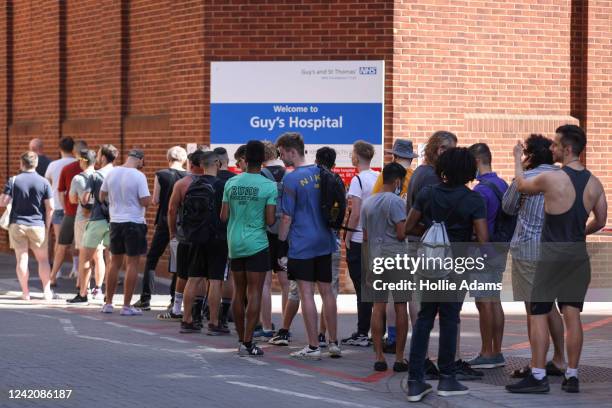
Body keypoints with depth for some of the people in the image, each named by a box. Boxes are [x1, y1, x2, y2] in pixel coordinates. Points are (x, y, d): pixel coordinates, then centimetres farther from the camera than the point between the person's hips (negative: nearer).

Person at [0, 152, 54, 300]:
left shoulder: (13, 181, -3)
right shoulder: (43, 182, -3)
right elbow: (50, 207, -5)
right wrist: (47, 226, 6)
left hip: (17, 225, 0)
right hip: (37, 225, 0)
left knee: (21, 259, 4)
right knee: (43, 259, 10)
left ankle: (25, 292, 3)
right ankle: (47, 291, 8)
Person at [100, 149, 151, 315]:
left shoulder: (111, 173, 1)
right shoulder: (138, 176, -15)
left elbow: (102, 197, 11)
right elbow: (145, 201, -19)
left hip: (115, 221, 5)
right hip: (134, 223, -5)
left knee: (115, 262, 16)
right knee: (132, 264, 1)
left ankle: (108, 303, 19)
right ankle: (127, 306, 0)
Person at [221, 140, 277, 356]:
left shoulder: (231, 183, 2)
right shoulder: (269, 186, -9)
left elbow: (224, 216, 3)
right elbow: (270, 220, -11)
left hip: (234, 244, 4)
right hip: (257, 245, -4)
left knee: (239, 293, 11)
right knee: (254, 293, -2)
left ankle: (242, 340, 17)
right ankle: (247, 342, -6)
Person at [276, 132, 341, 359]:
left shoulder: (291, 179, -13)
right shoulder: (321, 173, 6)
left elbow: (287, 217, -13)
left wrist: (280, 241, -3)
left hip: (301, 245, -6)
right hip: (325, 242, 6)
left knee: (306, 294, -2)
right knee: (326, 291, 11)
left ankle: (313, 347, 0)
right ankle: (333, 344, 16)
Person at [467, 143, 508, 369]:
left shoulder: (481, 190, -18)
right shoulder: (502, 185, 11)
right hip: (499, 250, 9)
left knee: (484, 303, -4)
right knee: (494, 301, 12)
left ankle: (487, 354, 0)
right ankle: (497, 352, 15)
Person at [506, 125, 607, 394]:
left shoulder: (551, 179, -14)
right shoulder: (594, 183, 3)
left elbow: (521, 186, 6)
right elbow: (600, 221, 12)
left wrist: (517, 158, 22)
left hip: (553, 253, -5)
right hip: (579, 254, 5)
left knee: (538, 314, -1)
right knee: (572, 315, 9)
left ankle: (538, 376, -3)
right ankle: (571, 376, 10)